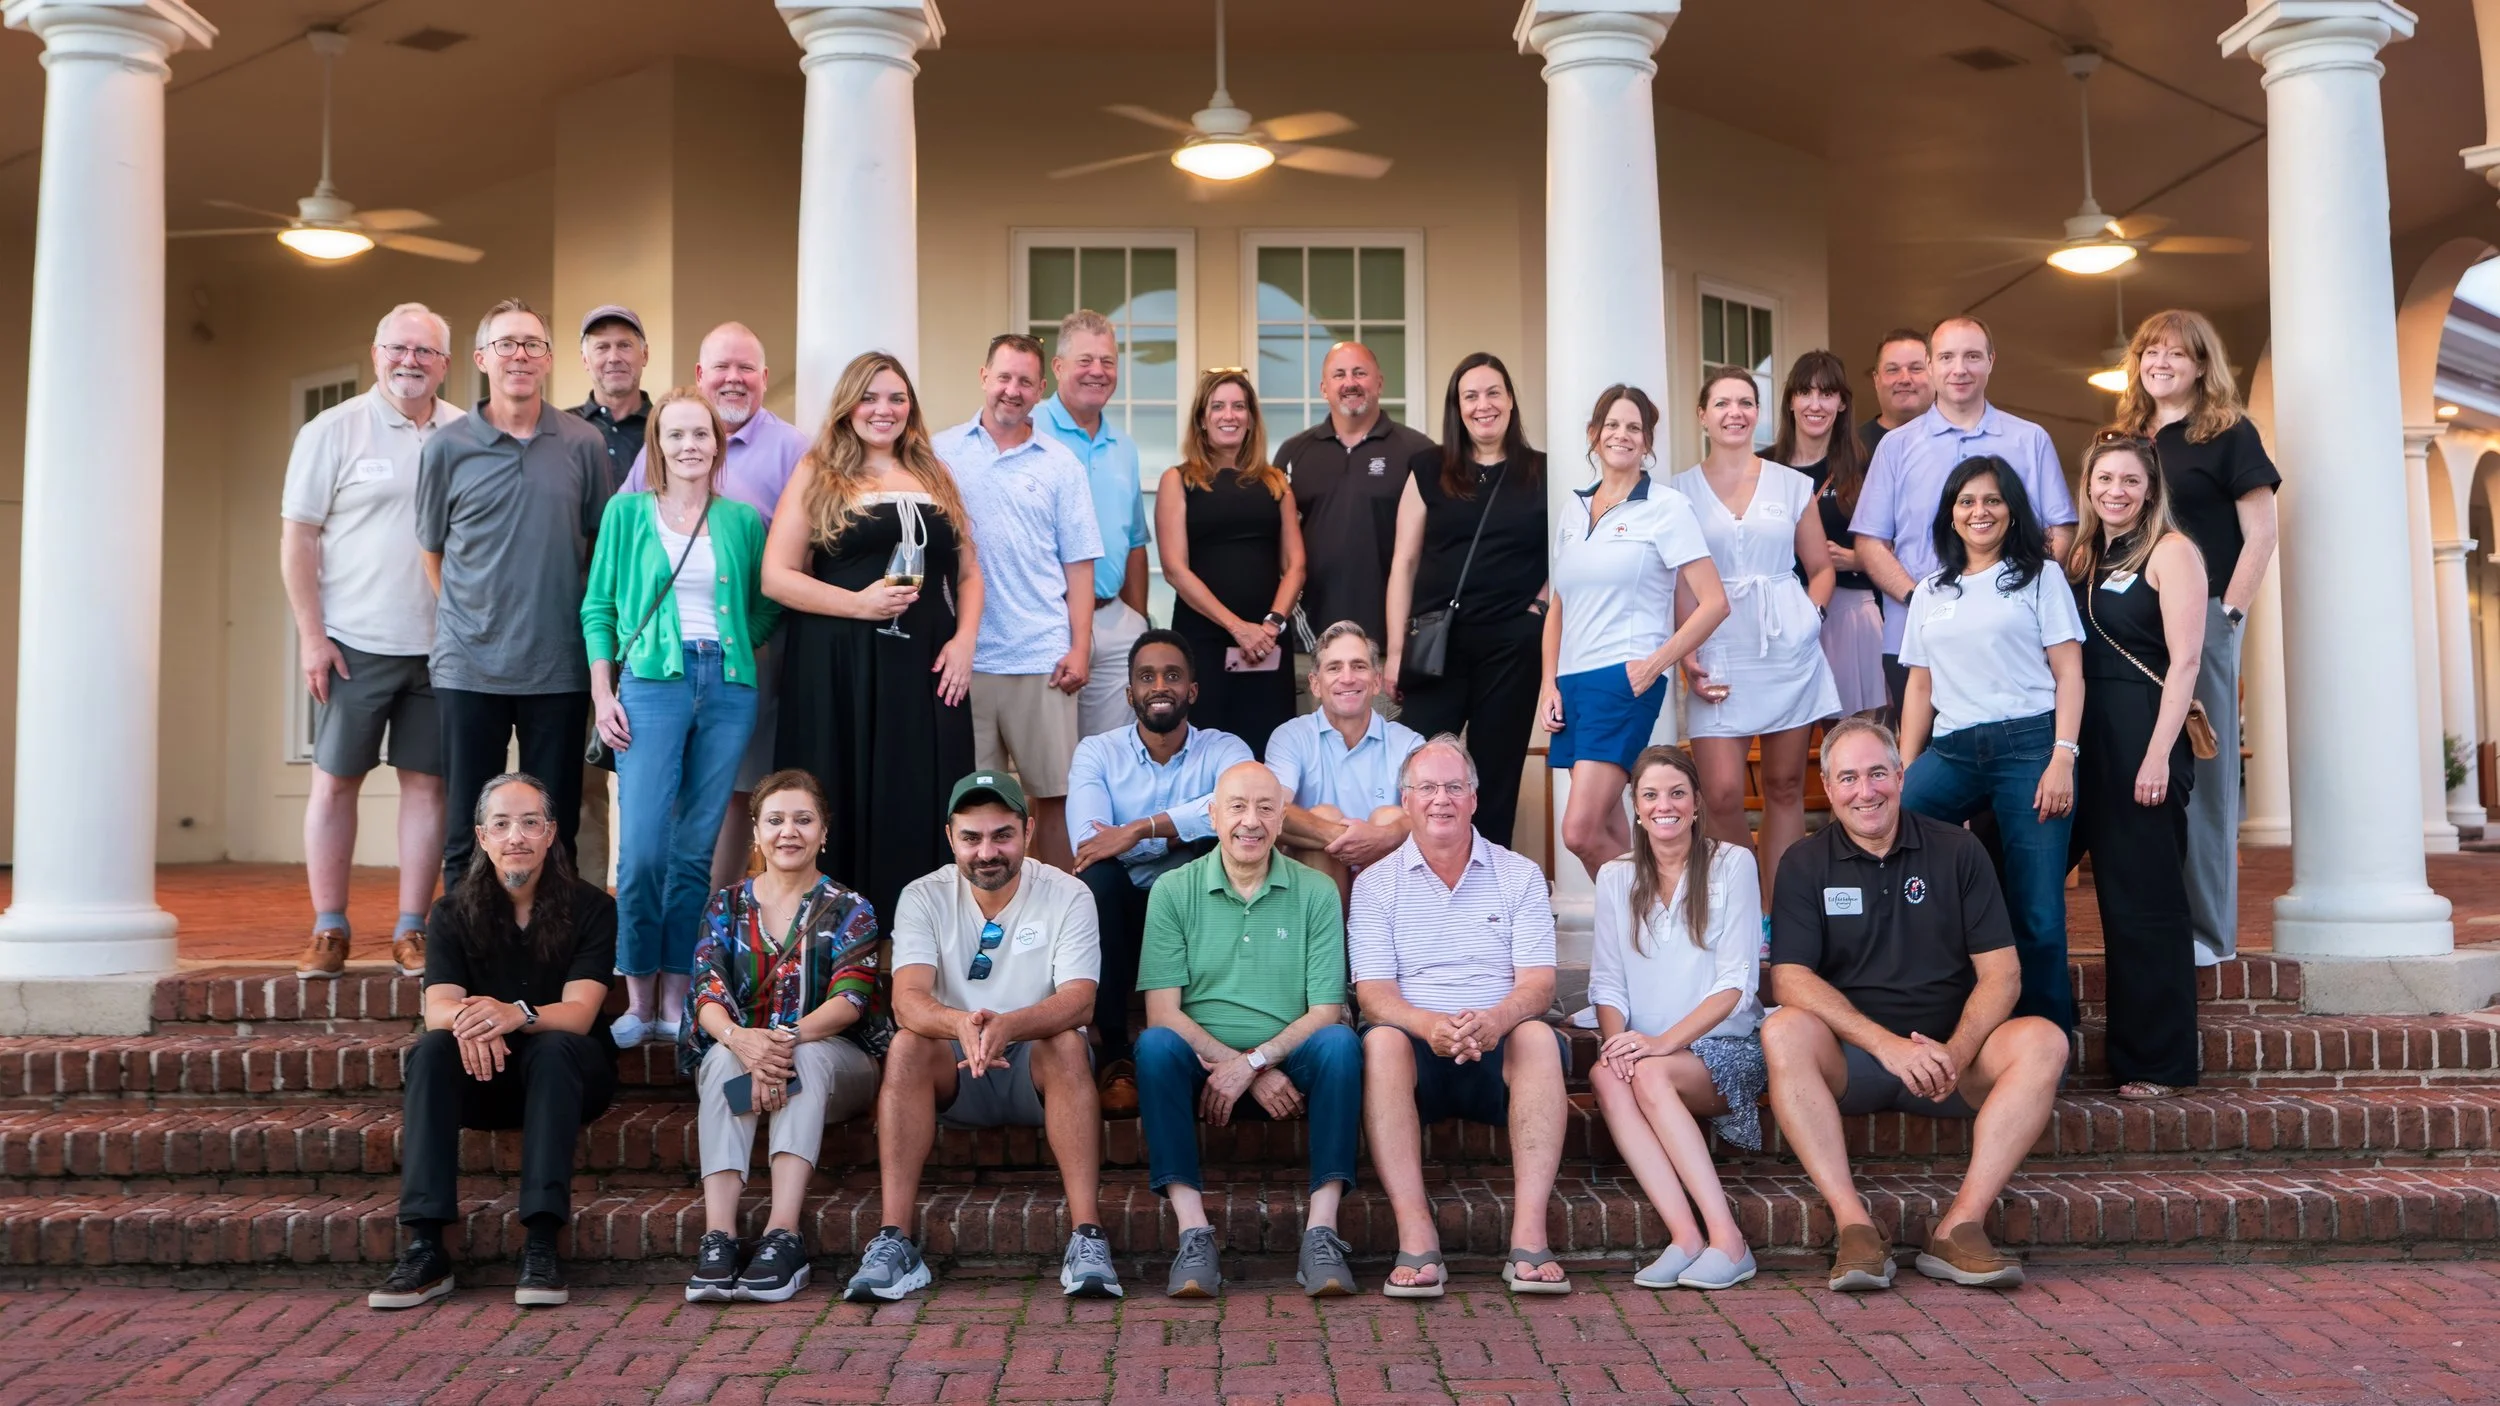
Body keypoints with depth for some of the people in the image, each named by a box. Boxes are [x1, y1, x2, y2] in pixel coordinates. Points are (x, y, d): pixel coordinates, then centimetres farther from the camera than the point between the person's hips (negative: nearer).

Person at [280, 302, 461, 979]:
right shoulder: (333, 430, 0)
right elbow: (297, 537, -2)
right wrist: (312, 635, -8)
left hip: (441, 645, 2)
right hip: (355, 643, -2)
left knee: (427, 782, 5)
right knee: (335, 780, 3)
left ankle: (411, 931, 12)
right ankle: (329, 931, 12)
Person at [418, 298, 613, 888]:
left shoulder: (584, 445, 3)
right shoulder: (447, 447, 2)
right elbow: (430, 548, 11)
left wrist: (587, 621, 7)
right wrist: (469, 613, 8)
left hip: (559, 667, 1)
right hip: (470, 667, 0)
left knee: (553, 836, 7)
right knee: (467, 837, 5)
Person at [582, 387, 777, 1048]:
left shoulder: (743, 521, 11)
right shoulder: (627, 512, 8)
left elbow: (765, 608, 16)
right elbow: (598, 607, 7)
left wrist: (732, 647, 0)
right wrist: (602, 693, -1)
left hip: (727, 689, 2)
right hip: (651, 686, -2)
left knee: (695, 851, 3)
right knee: (642, 850, -10)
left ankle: (676, 1002, 9)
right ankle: (639, 1000, 2)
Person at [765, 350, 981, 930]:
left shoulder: (934, 477, 16)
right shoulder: (817, 474, 3)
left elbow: (968, 572, 17)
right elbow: (776, 577, -4)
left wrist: (964, 639, -1)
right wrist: (859, 603, -15)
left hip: (925, 667, 4)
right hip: (838, 667, -3)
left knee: (923, 809, 2)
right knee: (847, 807, -2)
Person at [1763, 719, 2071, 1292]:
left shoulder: (1957, 851, 7)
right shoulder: (1806, 865, 4)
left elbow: (2000, 973, 1)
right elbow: (1790, 979, -8)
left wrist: (1956, 1052, -17)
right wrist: (1887, 1044, -21)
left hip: (1948, 1054, 1)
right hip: (1850, 1058, -1)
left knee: (2042, 1040, -25)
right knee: (1783, 1033, -32)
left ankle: (1959, 1224, -30)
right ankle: (1853, 1224, -34)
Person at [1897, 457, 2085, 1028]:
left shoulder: (2038, 578, 9)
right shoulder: (1930, 593, 20)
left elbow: (2069, 672, 2)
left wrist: (2062, 758, -10)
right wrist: (1903, 771, 9)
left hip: (2028, 745, -3)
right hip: (1952, 751, 4)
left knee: (2035, 911, -8)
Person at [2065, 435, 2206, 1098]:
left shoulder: (2170, 551, -3)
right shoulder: (2081, 558, 16)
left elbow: (2184, 661, -10)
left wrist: (2158, 755, -18)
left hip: (2140, 738, -7)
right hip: (2081, 738, 7)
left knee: (2144, 900, -2)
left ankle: (2157, 1064, 6)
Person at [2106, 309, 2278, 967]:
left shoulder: (2229, 434, 2)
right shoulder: (2126, 440, 17)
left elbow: (2261, 534, -2)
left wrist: (2227, 615, -10)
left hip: (2201, 620, -5)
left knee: (2200, 772, -4)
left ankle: (2207, 928, 2)